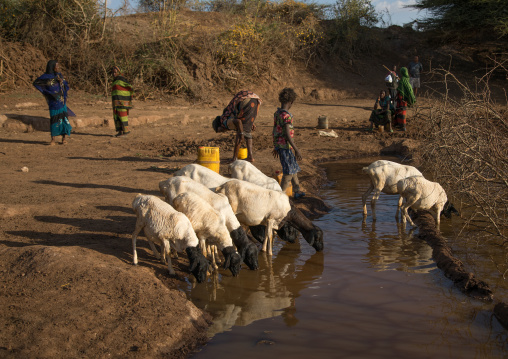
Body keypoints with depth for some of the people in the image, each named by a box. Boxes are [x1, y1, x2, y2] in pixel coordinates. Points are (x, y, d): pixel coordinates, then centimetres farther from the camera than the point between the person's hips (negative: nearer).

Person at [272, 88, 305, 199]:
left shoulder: (277, 113, 7)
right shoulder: (286, 115, -21)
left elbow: (275, 131, 16)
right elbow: (287, 135, -24)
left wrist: (275, 147, 25)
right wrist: (297, 150, -21)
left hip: (279, 145, 9)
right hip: (285, 146, -9)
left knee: (294, 169, 19)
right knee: (289, 171, -1)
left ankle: (297, 191, 27)